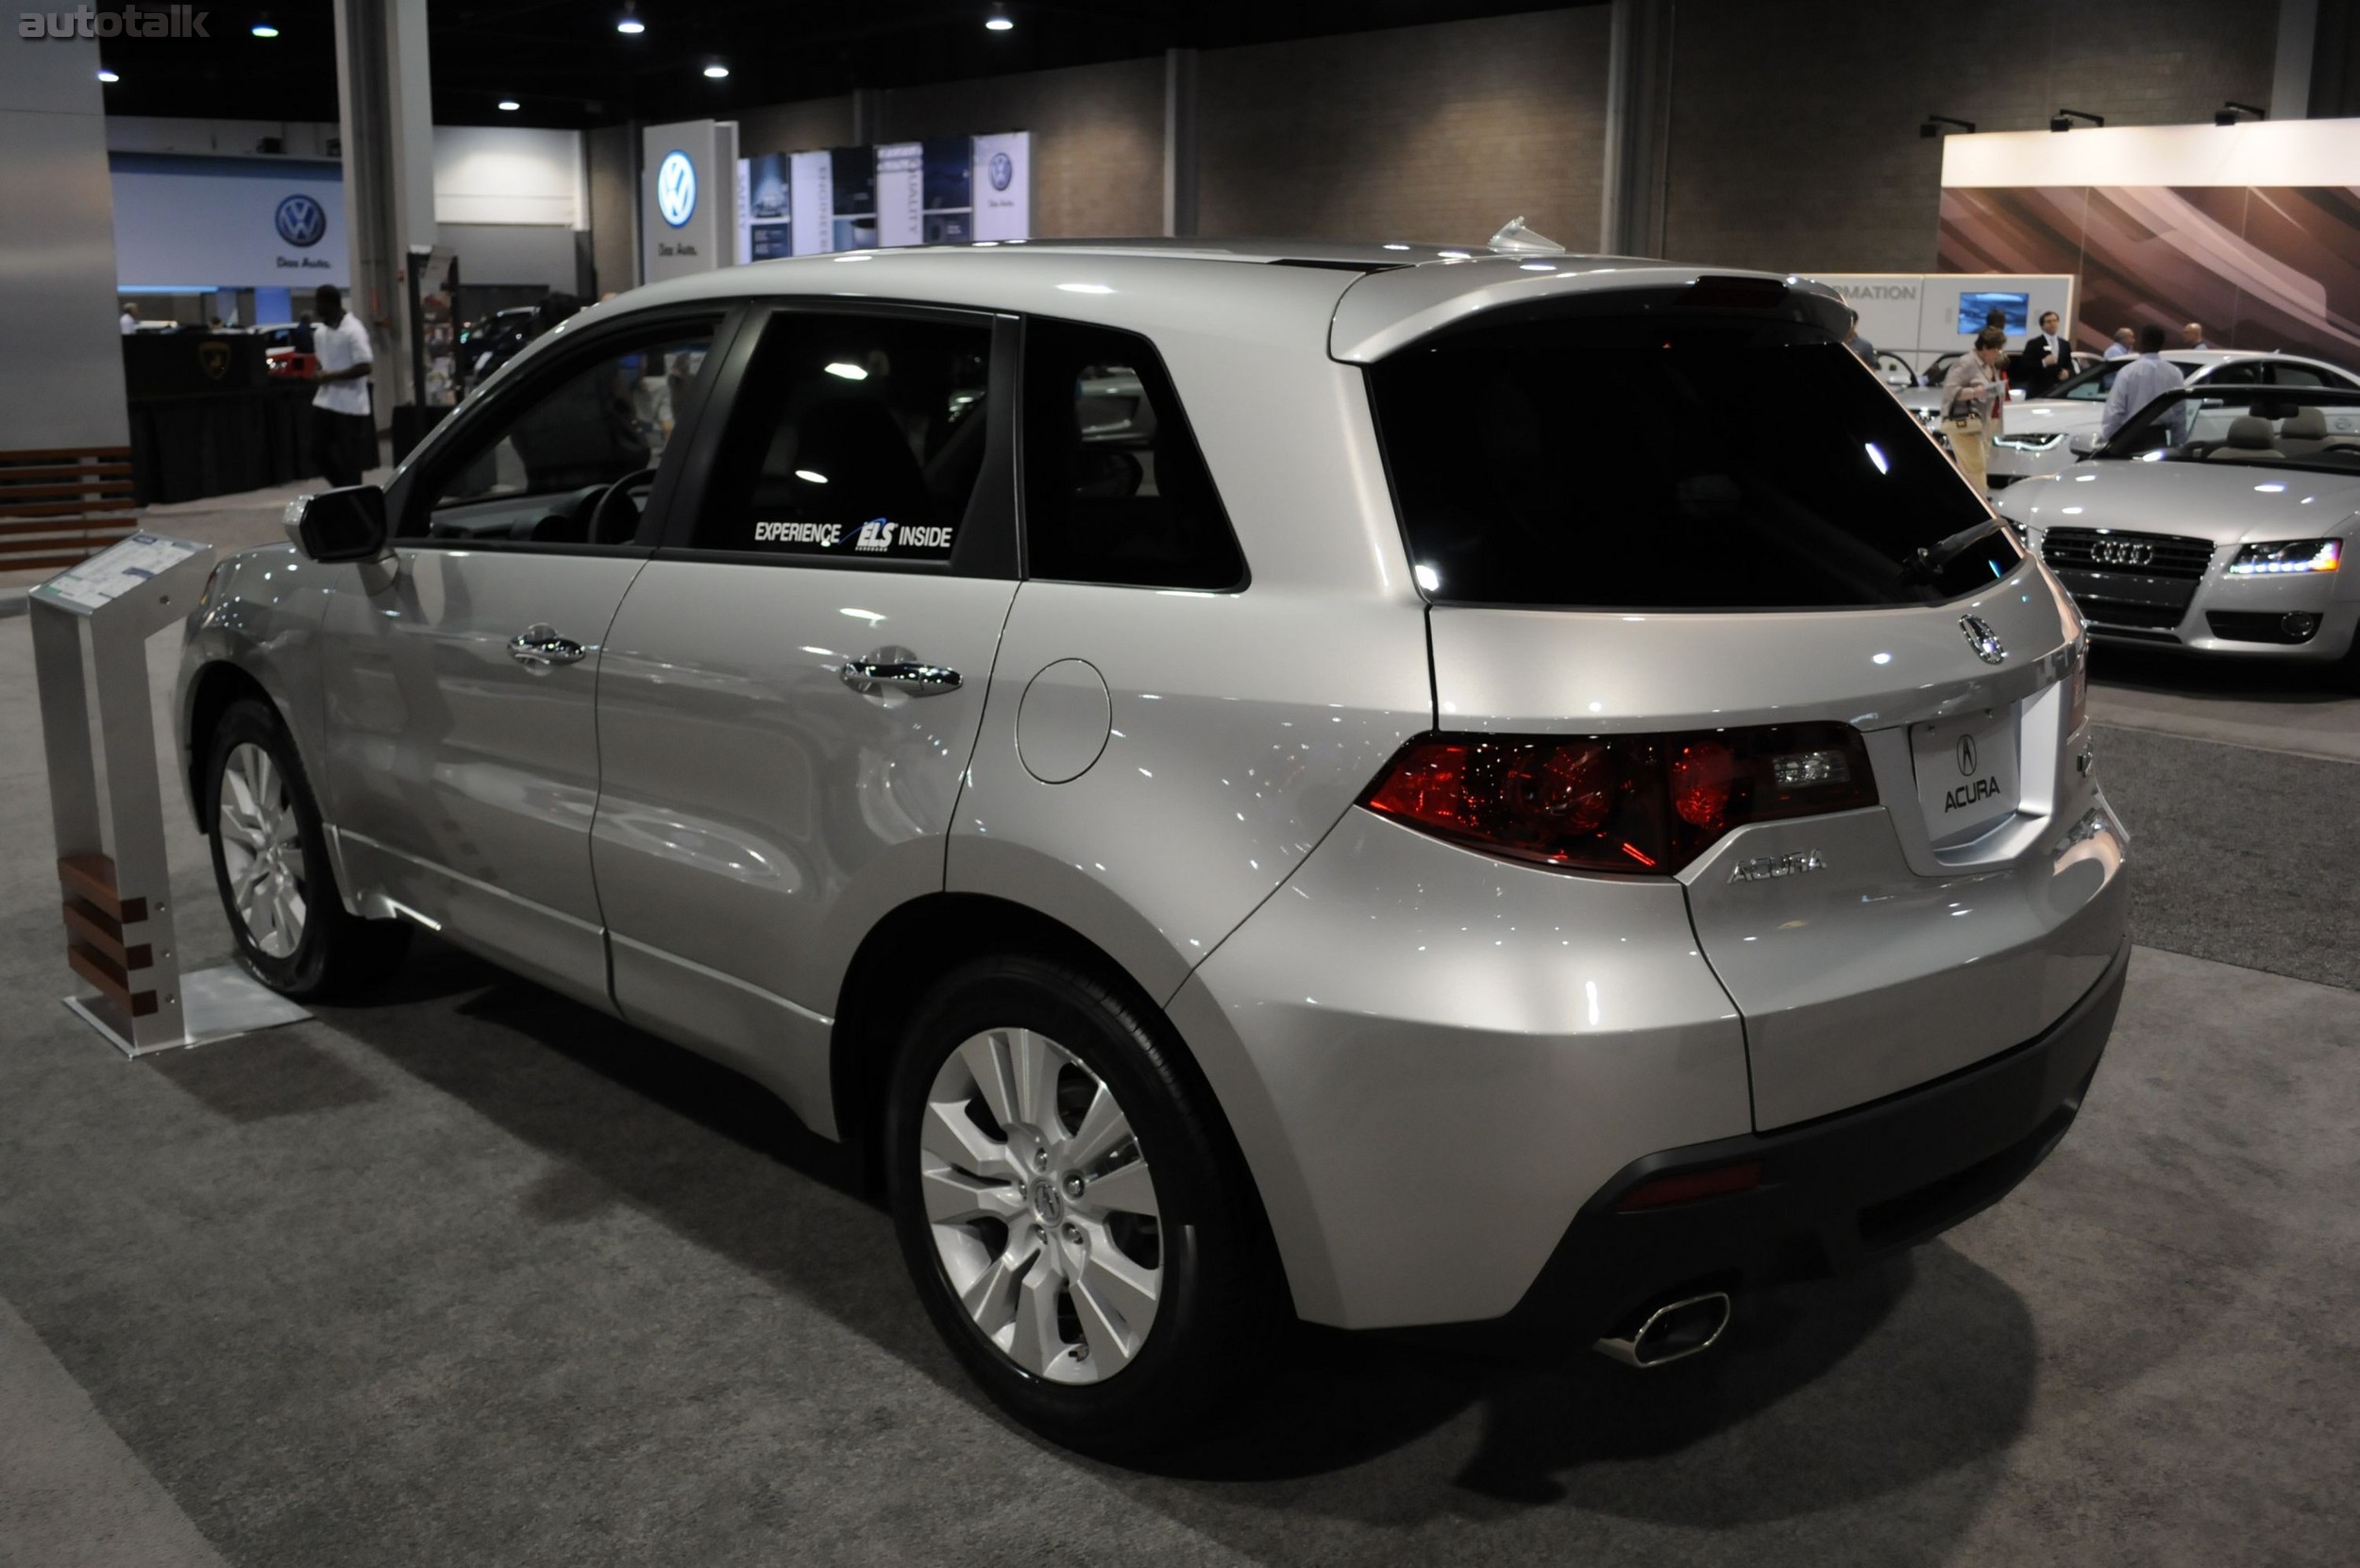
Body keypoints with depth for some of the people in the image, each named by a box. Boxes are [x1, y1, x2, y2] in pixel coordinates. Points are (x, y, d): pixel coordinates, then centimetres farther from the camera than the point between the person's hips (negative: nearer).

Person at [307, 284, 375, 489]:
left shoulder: (353, 331, -14)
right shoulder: (319, 332, 11)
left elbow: (365, 366, -20)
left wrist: (329, 376, -19)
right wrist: (317, 374, -3)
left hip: (349, 405, -8)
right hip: (324, 401, 8)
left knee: (349, 459, -1)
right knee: (318, 451, 7)